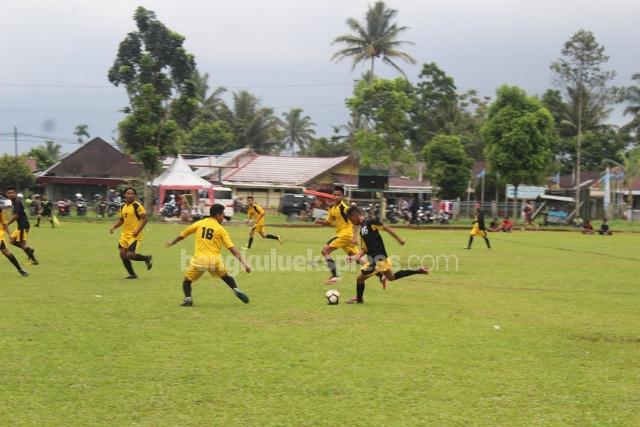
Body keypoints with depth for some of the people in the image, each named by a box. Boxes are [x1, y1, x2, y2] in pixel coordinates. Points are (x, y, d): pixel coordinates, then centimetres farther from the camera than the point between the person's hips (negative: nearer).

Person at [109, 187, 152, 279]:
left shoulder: (137, 206, -11)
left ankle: (147, 258, 12)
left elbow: (145, 219, -14)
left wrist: (137, 231, -22)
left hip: (134, 235, -7)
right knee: (122, 254, 1)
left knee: (130, 255, -16)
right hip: (125, 234, 7)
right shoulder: (123, 207, 12)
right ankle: (132, 274, 14)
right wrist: (113, 227, 4)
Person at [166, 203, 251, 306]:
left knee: (187, 281, 17)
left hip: (199, 259, 0)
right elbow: (232, 249, -3)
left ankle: (188, 298, -6)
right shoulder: (221, 229, 5)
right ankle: (236, 289, 5)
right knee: (226, 276, 26)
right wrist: (243, 263, -5)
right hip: (215, 260, 0)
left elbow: (182, 235, 20)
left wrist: (172, 243, 38)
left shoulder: (199, 223, 9)